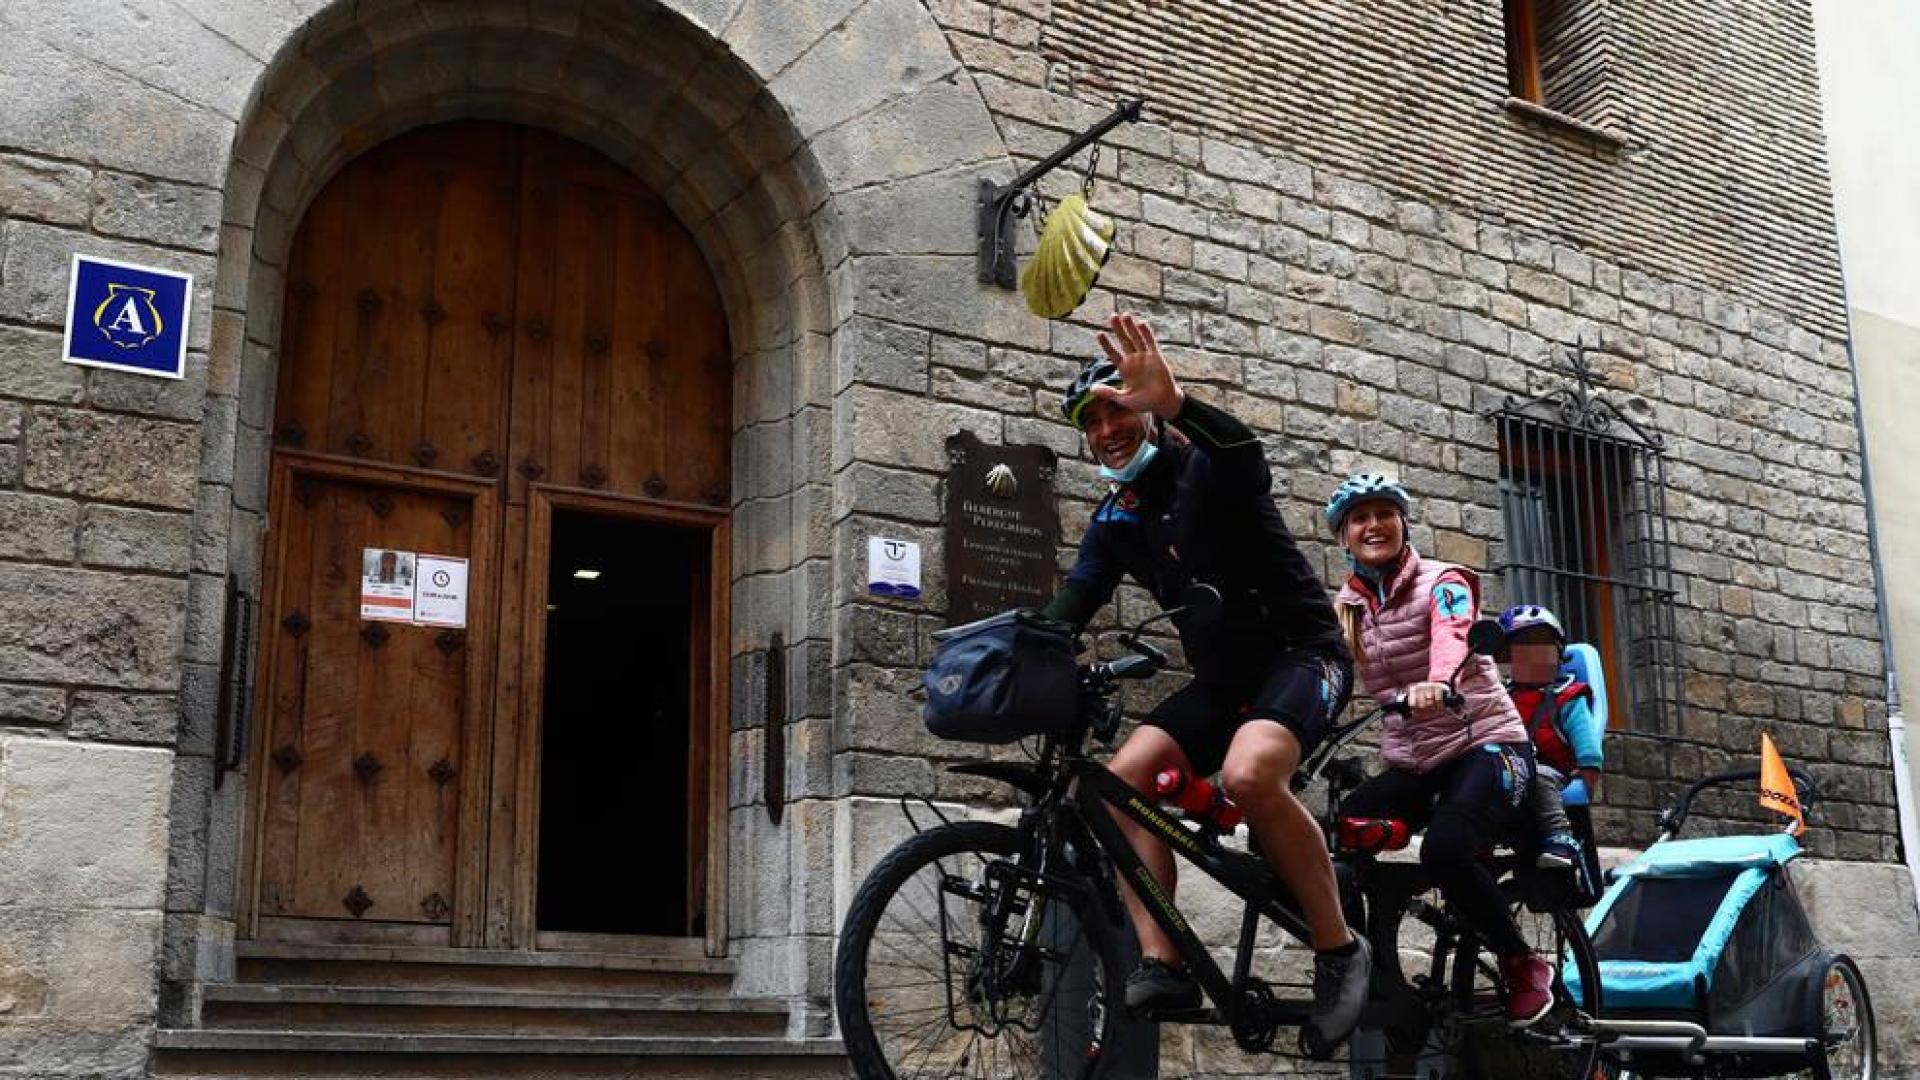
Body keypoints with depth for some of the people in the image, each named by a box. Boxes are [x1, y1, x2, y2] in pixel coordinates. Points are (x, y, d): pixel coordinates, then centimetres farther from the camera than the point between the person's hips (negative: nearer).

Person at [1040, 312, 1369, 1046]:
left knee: (1248, 774, -34)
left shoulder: (1205, 468, -13)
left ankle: (1339, 951, -17)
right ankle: (1161, 967, -15)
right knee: (1122, 778, -14)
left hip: (1301, 653, -7)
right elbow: (1068, 611, 0)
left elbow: (1244, 455, -39)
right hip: (1222, 678, 7)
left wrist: (1174, 401, -58)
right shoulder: (1114, 520, 7)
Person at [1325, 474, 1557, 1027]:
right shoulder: (1345, 607, 9)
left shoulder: (1442, 581, -6)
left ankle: (1523, 966, -9)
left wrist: (1437, 683, -51)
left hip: (1483, 744, -5)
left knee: (1445, 849, -32)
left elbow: (1452, 637, -28)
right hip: (1411, 764, 5)